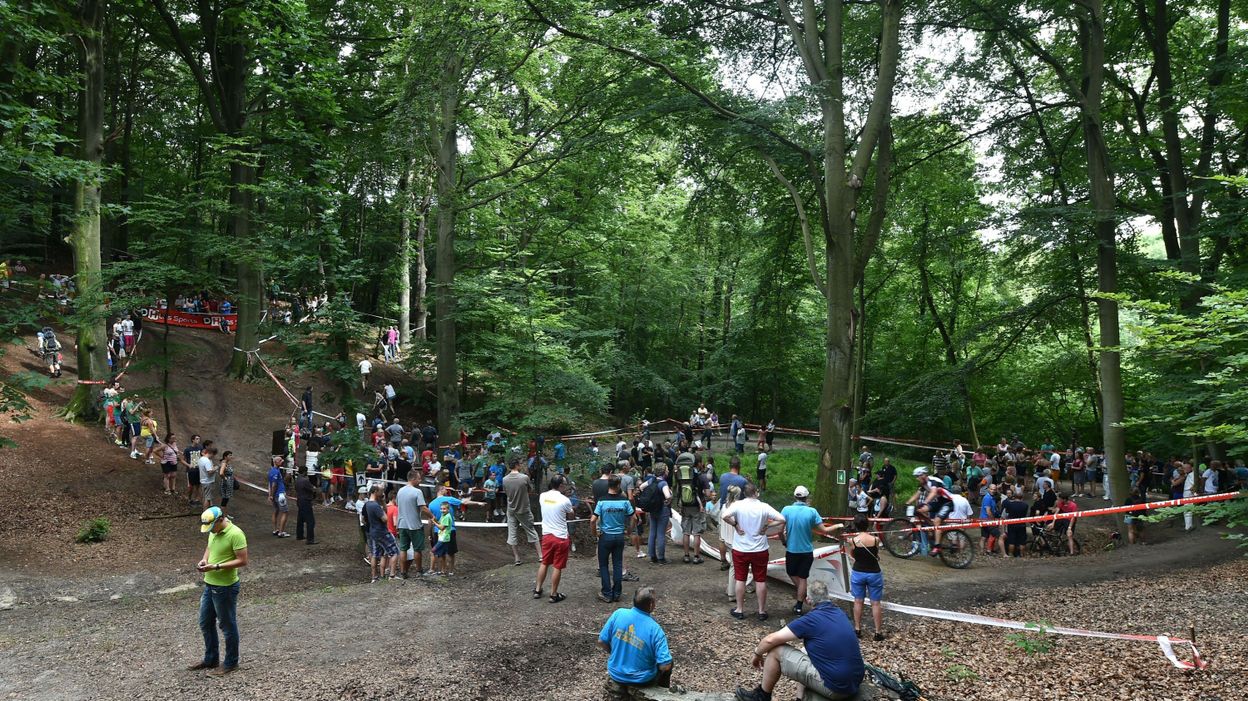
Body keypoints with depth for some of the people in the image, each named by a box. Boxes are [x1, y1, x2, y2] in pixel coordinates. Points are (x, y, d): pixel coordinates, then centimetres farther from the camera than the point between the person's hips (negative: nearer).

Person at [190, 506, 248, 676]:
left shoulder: (235, 534, -22)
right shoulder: (213, 532, 4)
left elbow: (242, 561, -22)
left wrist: (216, 566, -25)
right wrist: (204, 559, 1)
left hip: (225, 588, -9)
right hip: (209, 585, 9)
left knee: (228, 626, 5)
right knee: (205, 623, 19)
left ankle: (231, 663, 20)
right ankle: (211, 659, 35)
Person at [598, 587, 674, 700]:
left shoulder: (618, 614, -16)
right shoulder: (655, 629, -25)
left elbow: (601, 642, -5)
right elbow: (665, 666, -23)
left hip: (616, 674, 4)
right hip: (641, 680, -4)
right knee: (668, 662, 26)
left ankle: (617, 685, 24)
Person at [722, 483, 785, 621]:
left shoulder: (738, 505, -12)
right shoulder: (764, 507, -9)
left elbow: (724, 516, -27)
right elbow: (781, 519, -14)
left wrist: (735, 525, -12)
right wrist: (766, 526, -5)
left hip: (740, 550, 0)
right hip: (760, 550, 1)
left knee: (740, 580, 11)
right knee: (761, 581, 11)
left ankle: (739, 610, 19)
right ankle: (762, 611, 19)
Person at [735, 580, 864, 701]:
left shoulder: (812, 619, -14)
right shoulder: (839, 613, 9)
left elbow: (771, 640, -12)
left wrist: (757, 654, 10)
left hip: (835, 687, -8)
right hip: (854, 683, 8)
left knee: (775, 650, -2)